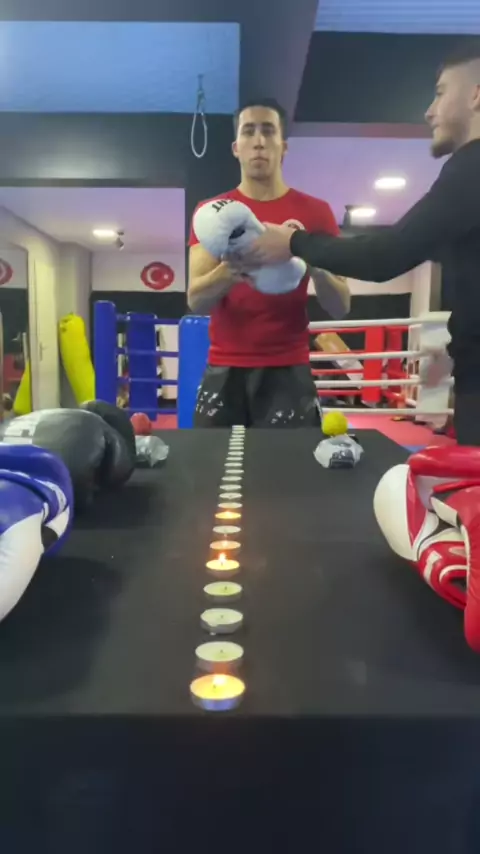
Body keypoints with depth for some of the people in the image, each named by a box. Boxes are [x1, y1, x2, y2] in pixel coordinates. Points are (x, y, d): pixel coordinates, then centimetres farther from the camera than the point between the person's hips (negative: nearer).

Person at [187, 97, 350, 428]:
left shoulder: (315, 212, 4)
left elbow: (341, 307, 0)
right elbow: (196, 300, -4)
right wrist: (230, 270, -25)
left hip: (288, 371, 0)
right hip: (224, 371, 1)